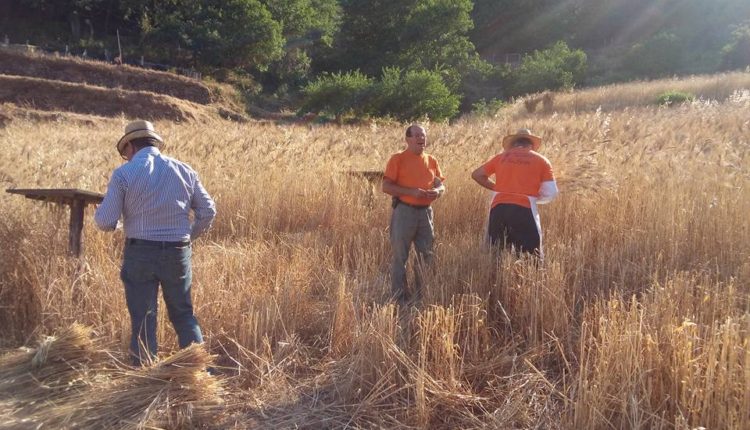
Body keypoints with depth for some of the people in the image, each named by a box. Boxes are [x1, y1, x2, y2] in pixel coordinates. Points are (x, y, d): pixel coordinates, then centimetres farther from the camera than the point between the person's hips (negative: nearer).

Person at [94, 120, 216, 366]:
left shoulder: (123, 174, -6)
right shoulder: (184, 170, 3)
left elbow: (105, 222, -9)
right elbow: (208, 211, 5)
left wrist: (103, 217, 15)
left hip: (140, 253, -3)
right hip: (178, 253, 3)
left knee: (143, 320, 8)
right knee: (184, 315, 17)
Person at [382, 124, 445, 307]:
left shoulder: (432, 161, 12)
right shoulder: (398, 159, -4)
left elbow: (441, 185, 16)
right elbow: (386, 186, -9)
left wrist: (437, 191, -8)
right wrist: (411, 192, -19)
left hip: (425, 212, 5)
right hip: (404, 212, -5)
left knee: (426, 256, 10)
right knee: (400, 257, 0)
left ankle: (422, 297, 23)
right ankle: (399, 299, 9)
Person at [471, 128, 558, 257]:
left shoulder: (502, 156, 18)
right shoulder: (541, 160, 13)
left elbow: (476, 174, 19)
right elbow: (551, 194, 6)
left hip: (498, 208, 3)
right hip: (524, 209, -3)